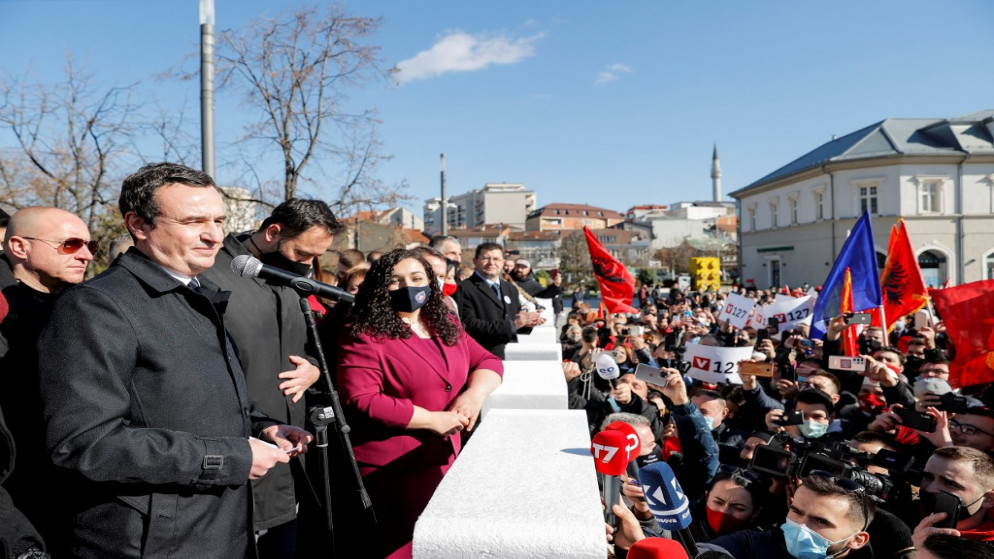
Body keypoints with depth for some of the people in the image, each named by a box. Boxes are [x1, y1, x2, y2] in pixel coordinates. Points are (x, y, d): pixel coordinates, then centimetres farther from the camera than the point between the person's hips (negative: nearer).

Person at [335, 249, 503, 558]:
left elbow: (487, 360, 11)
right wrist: (433, 420, -19)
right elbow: (361, 402, -21)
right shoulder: (365, 336, -13)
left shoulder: (446, 326, 8)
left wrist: (475, 393, -12)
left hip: (444, 461, 7)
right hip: (390, 472, -6)